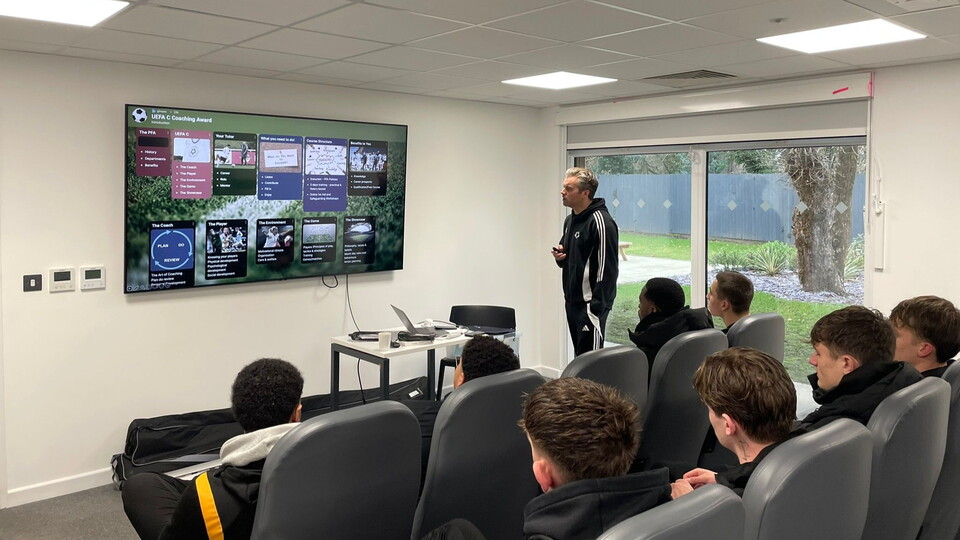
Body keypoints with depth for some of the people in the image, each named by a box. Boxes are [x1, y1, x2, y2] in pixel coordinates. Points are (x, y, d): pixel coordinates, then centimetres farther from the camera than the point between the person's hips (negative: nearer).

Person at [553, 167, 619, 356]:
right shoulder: (570, 220, 13)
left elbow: (607, 268, -19)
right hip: (572, 302, 9)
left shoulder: (600, 221, -15)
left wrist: (597, 307, -22)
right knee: (579, 357, 17)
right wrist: (559, 256, 1)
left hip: (591, 304, -9)